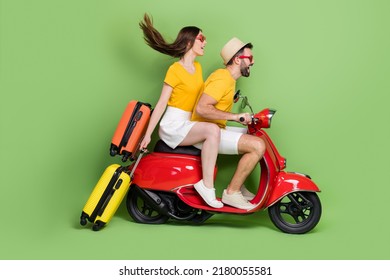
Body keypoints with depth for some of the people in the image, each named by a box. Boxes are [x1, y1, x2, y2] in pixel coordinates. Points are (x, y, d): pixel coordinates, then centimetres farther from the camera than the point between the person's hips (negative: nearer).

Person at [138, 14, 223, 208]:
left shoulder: (197, 67, 14)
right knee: (212, 130, -29)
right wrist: (148, 134, -14)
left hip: (189, 123, 9)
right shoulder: (175, 69, -10)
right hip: (173, 125, -9)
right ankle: (207, 185, -28)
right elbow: (161, 103, -12)